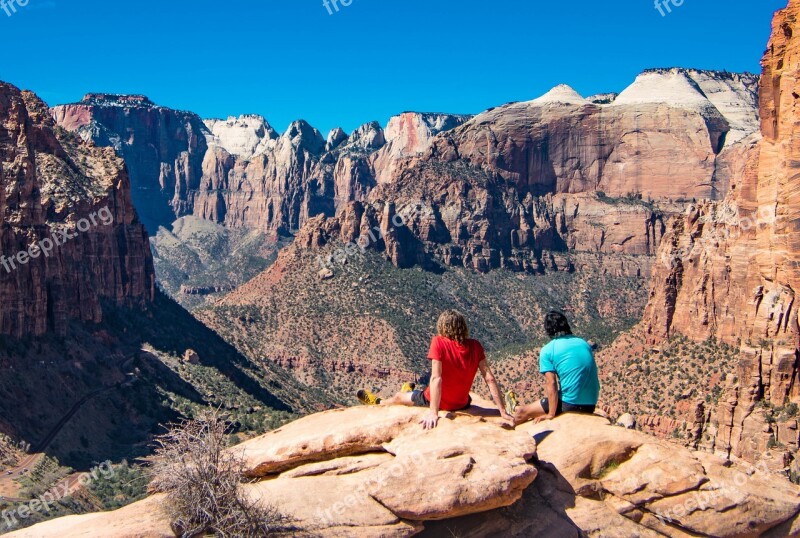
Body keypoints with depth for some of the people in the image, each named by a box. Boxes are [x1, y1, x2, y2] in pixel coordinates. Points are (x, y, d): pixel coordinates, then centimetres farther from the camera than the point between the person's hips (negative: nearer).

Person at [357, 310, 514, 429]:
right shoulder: (475, 346, -12)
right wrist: (503, 411, -12)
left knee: (399, 397, 24)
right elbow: (490, 378, -14)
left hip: (441, 403, -4)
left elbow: (436, 378, -30)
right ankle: (412, 394, 66)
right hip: (462, 403, 4)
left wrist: (433, 413, -30)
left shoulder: (439, 342, -24)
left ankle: (379, 403, 56)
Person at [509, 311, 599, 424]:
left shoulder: (547, 350, -7)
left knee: (522, 412, 15)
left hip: (569, 405, -6)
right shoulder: (584, 343, 9)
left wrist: (551, 414, -9)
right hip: (591, 405, 6)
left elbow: (551, 383, -13)